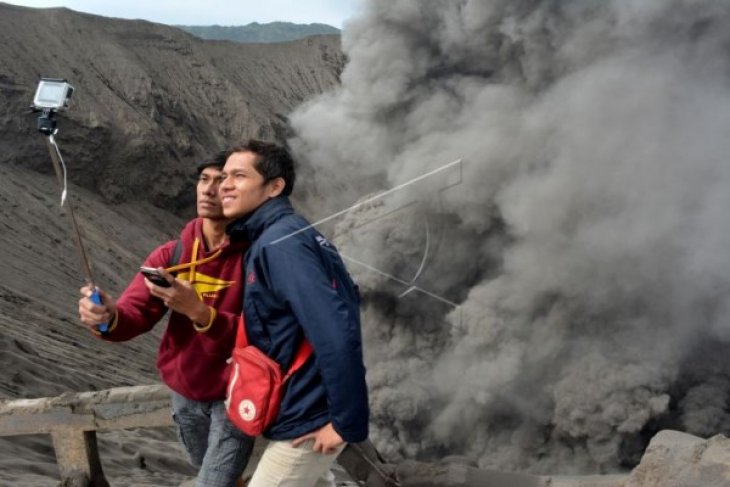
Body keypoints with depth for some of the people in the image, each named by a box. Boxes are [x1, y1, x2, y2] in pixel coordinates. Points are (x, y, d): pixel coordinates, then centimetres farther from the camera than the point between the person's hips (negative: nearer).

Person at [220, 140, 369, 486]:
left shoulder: (279, 243, -21)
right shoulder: (286, 235, 9)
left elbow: (338, 331, -29)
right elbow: (345, 301, 17)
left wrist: (347, 422, -23)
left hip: (307, 420, -10)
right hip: (307, 408, 10)